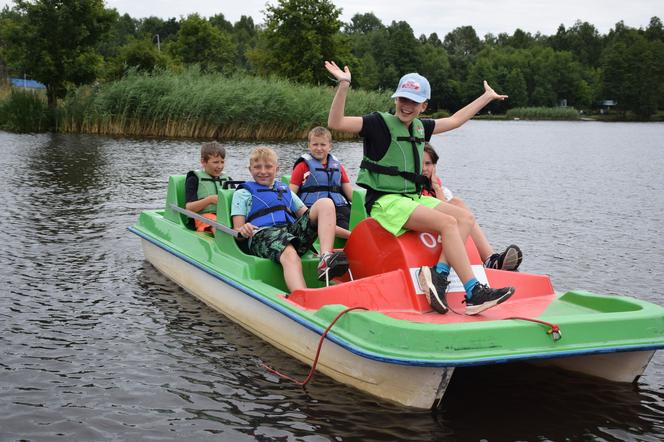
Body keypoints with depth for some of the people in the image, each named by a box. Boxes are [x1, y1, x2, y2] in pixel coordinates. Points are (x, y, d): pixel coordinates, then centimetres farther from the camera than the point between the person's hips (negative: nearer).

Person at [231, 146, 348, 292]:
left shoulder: (285, 190, 34)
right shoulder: (243, 193, 21)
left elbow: (307, 216, 30)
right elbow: (238, 233, 9)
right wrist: (243, 231, -18)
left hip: (292, 230, 5)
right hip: (262, 235, -5)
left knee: (325, 203, -15)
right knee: (290, 256, -40)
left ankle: (326, 260, -36)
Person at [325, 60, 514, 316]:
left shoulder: (420, 128, 16)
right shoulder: (379, 123, -6)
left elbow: (455, 120, 31)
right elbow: (335, 123, -18)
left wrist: (487, 97, 37)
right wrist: (344, 85, -29)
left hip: (413, 198, 9)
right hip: (385, 201, -8)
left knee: (466, 218, -9)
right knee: (448, 223, -24)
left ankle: (438, 273, -24)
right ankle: (474, 294, -28)